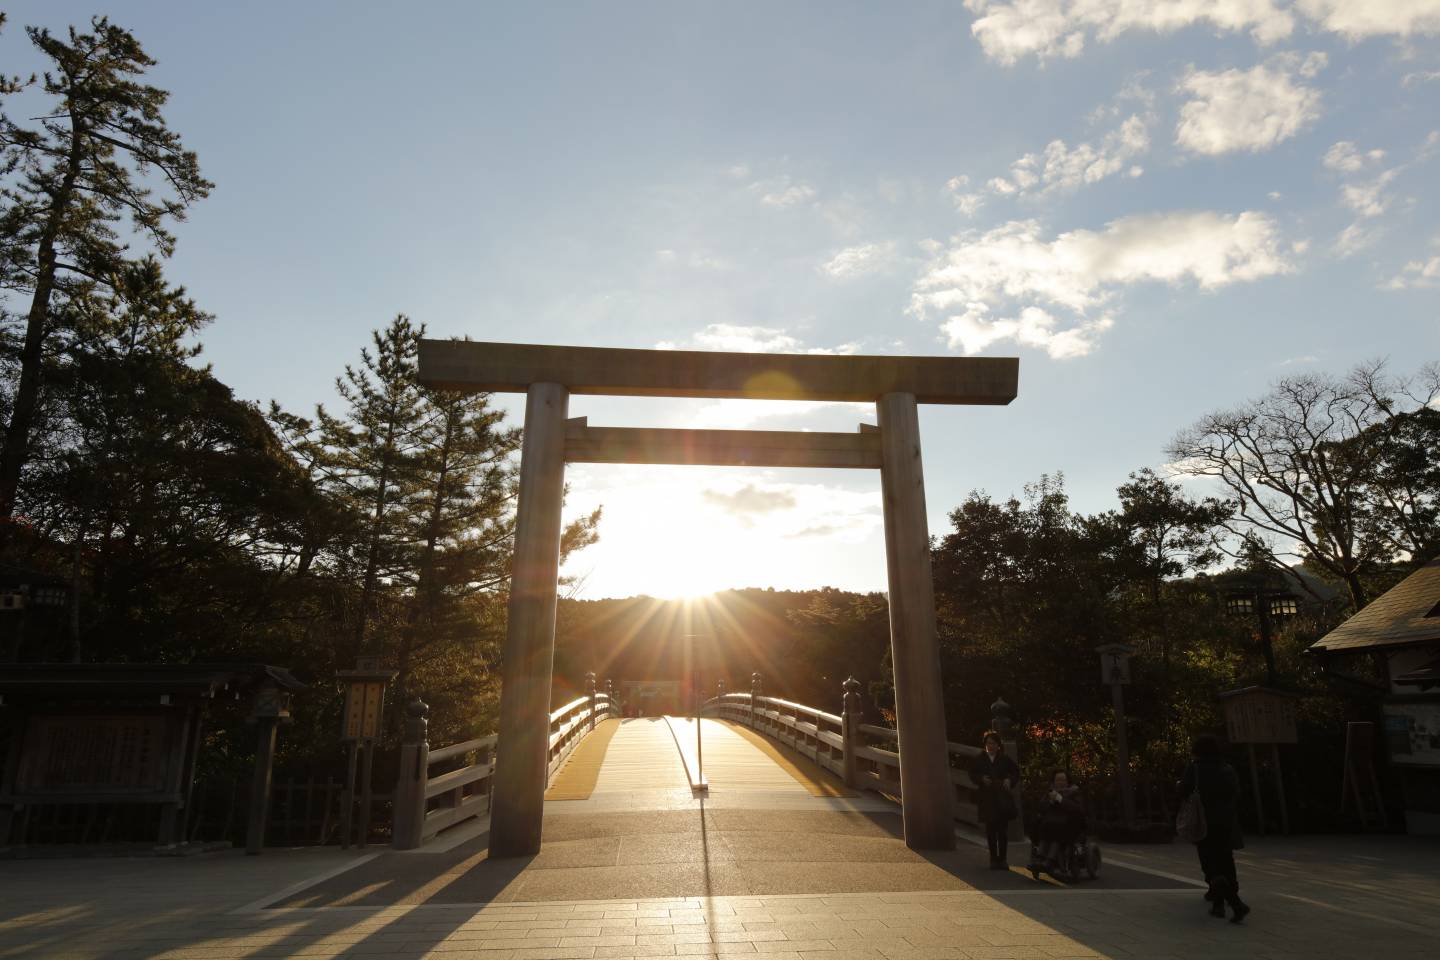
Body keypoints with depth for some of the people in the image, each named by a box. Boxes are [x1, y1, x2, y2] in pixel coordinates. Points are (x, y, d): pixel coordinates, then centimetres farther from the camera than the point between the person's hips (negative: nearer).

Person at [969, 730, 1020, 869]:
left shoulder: (1005, 759, 2)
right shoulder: (979, 760, 2)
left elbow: (1016, 772, 7)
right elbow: (972, 774, 3)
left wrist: (1009, 780, -12)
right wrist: (982, 779, -15)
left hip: (1003, 798, 0)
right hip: (987, 799, 0)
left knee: (1003, 829, 2)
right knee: (990, 830, 4)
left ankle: (1003, 858, 12)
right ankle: (994, 858, 14)